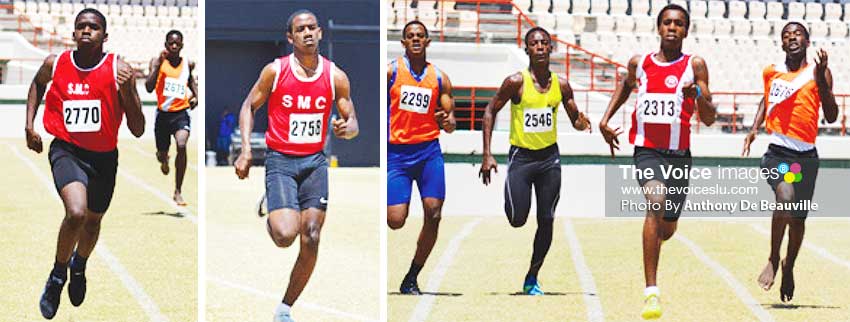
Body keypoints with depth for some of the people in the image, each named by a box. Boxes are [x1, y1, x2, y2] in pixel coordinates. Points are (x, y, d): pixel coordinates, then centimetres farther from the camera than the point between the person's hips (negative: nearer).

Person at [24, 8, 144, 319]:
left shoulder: (119, 70, -14)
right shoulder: (55, 64, -9)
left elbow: (138, 130, -12)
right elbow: (37, 84, 18)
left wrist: (128, 91, -27)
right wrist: (29, 125, 9)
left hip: (104, 156, 2)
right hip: (67, 150, -2)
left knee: (93, 221, 22)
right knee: (76, 212, -27)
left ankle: (79, 265, 56)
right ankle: (58, 275, -2)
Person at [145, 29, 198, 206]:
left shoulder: (188, 64, 4)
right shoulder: (158, 62, -6)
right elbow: (149, 88, -18)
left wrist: (195, 96, 7)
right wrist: (159, 64, -26)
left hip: (181, 113, 0)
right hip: (163, 113, 0)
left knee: (182, 146, -25)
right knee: (162, 153, 14)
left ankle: (178, 191, -16)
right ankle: (163, 160, 57)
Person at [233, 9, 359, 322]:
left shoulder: (335, 76, -1)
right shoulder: (275, 70, -6)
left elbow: (352, 123, 7)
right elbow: (249, 106, 4)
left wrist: (346, 129, -18)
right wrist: (246, 150, -7)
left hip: (315, 162, 3)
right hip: (280, 161, -3)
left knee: (311, 240, -4)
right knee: (285, 235, -20)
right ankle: (270, 222, 19)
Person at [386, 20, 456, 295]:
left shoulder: (440, 78, 9)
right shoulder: (390, 71, 1)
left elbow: (450, 126, 11)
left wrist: (448, 121, -11)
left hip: (429, 151, 2)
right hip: (396, 151, -2)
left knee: (433, 215, -9)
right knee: (395, 221, -12)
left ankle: (411, 278, 5)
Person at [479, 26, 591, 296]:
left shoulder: (561, 84, 0)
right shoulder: (516, 81, -11)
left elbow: (575, 120, 10)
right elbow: (490, 111, -5)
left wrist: (583, 122, -16)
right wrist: (487, 155, -10)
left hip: (550, 157, 3)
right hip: (521, 157, -3)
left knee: (546, 221, 1)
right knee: (517, 220, -8)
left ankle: (532, 278, 15)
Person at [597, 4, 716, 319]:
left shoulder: (694, 65, -1)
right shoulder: (639, 63, 4)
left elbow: (709, 119, -3)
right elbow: (626, 85, 28)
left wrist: (697, 94, -21)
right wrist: (605, 120, 19)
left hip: (679, 155, 1)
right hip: (647, 151, -1)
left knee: (666, 230, 13)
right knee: (657, 200, -30)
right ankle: (651, 291, -34)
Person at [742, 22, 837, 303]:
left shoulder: (818, 72, 2)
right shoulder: (771, 72, 7)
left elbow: (831, 116, -6)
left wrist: (821, 79, -16)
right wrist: (754, 129, 13)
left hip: (806, 155, 1)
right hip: (778, 152, -1)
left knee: (798, 218, 9)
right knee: (786, 196, -29)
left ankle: (789, 267, 37)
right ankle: (773, 260, -12)